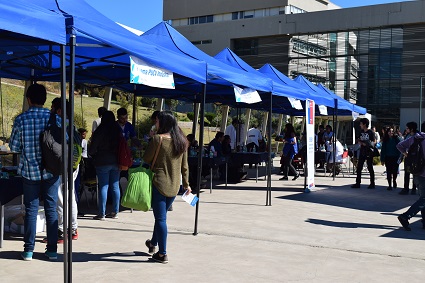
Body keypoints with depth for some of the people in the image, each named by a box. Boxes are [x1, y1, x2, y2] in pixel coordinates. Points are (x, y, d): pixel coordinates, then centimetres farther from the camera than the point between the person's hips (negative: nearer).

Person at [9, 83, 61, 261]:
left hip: (29, 171, 0)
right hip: (51, 171, 1)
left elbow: (14, 147, -2)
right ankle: (52, 249, 11)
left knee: (31, 209, 7)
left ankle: (28, 250, 12)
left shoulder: (21, 120, -7)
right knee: (51, 209, 7)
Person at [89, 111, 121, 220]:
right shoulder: (118, 131, 4)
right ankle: (115, 212, 14)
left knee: (103, 187, -3)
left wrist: (92, 154, 13)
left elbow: (92, 149, -7)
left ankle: (101, 213, -2)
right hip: (116, 162, 4)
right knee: (115, 186, 8)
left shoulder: (99, 131, -9)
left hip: (103, 162, -4)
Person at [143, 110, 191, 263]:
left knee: (160, 218, 1)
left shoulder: (157, 139, -13)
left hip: (159, 183, -6)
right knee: (161, 215, 21)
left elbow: (146, 159, -5)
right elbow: (184, 166, 10)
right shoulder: (182, 141, 4)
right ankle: (153, 243, 39)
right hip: (174, 186, 6)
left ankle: (162, 254, 4)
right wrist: (186, 184, 18)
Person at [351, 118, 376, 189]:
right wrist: (360, 142, -5)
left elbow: (373, 142, -8)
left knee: (370, 168, 1)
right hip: (362, 152, 6)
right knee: (359, 168, 5)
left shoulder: (371, 132, -8)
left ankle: (372, 183, 9)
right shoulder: (361, 132, 10)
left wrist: (366, 144, -22)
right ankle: (357, 183, 10)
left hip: (369, 152, -6)